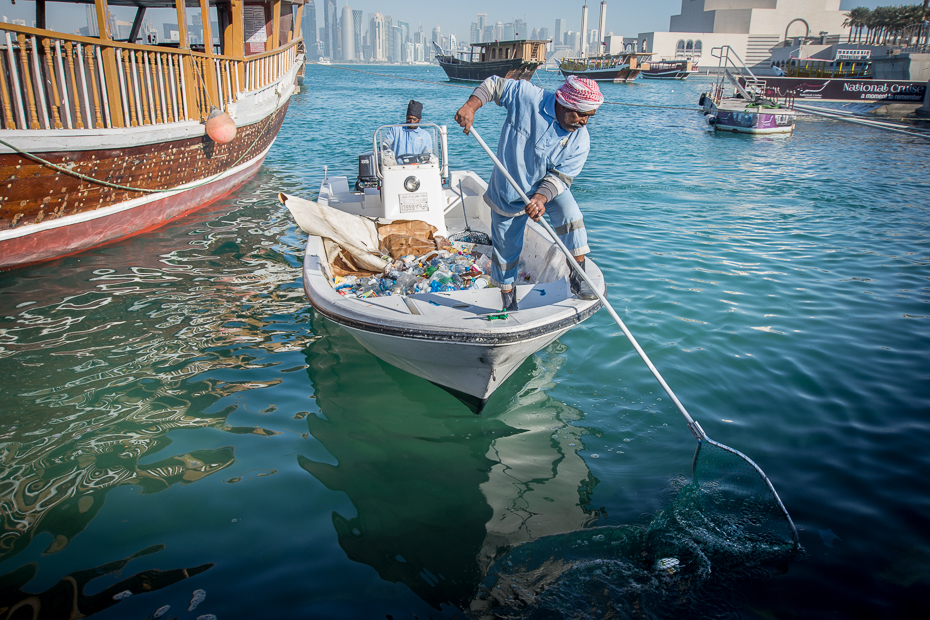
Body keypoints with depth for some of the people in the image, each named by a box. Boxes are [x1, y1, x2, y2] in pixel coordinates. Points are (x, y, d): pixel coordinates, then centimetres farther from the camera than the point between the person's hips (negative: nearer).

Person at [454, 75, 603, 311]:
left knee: (570, 213, -27)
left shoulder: (580, 140, -17)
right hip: (507, 192, -1)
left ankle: (578, 275, -12)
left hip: (549, 188, 2)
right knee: (506, 247, 7)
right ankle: (507, 297, 30)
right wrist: (470, 106, -26)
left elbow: (560, 177, -20)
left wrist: (541, 198, -38)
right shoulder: (526, 96, -23)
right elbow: (494, 84, -10)